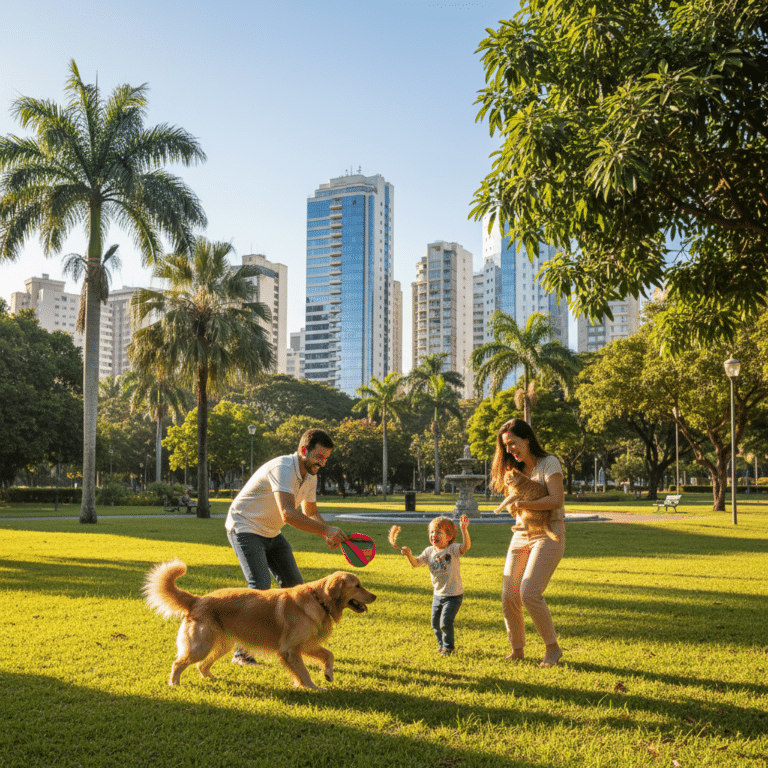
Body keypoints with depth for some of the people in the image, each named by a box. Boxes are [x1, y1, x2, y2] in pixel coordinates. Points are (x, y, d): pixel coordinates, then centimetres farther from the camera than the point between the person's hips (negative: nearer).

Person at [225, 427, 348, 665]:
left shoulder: (310, 476, 0)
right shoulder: (283, 469, -29)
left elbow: (310, 513, 11)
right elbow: (288, 514, -42)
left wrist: (327, 534, -9)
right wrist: (325, 529, -42)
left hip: (271, 533, 9)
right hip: (245, 528, -9)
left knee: (294, 584, 6)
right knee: (260, 587, -20)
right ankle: (241, 652, -10)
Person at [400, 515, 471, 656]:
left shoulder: (452, 549, -16)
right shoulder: (429, 551, 0)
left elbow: (466, 546, -34)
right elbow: (415, 563, 0)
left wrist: (464, 529, -50)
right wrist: (409, 554, -21)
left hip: (453, 595, -6)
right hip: (438, 594, 6)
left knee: (445, 623, -11)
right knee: (435, 623, 13)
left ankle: (448, 646, 15)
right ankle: (442, 643, 40)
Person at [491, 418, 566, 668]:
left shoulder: (549, 463, -7)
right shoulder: (518, 470, 15)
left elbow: (557, 499, -20)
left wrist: (525, 505, -28)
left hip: (548, 535, -7)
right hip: (522, 535, 7)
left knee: (529, 594, -19)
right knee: (509, 597, -2)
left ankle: (552, 647, -1)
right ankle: (517, 649, 17)